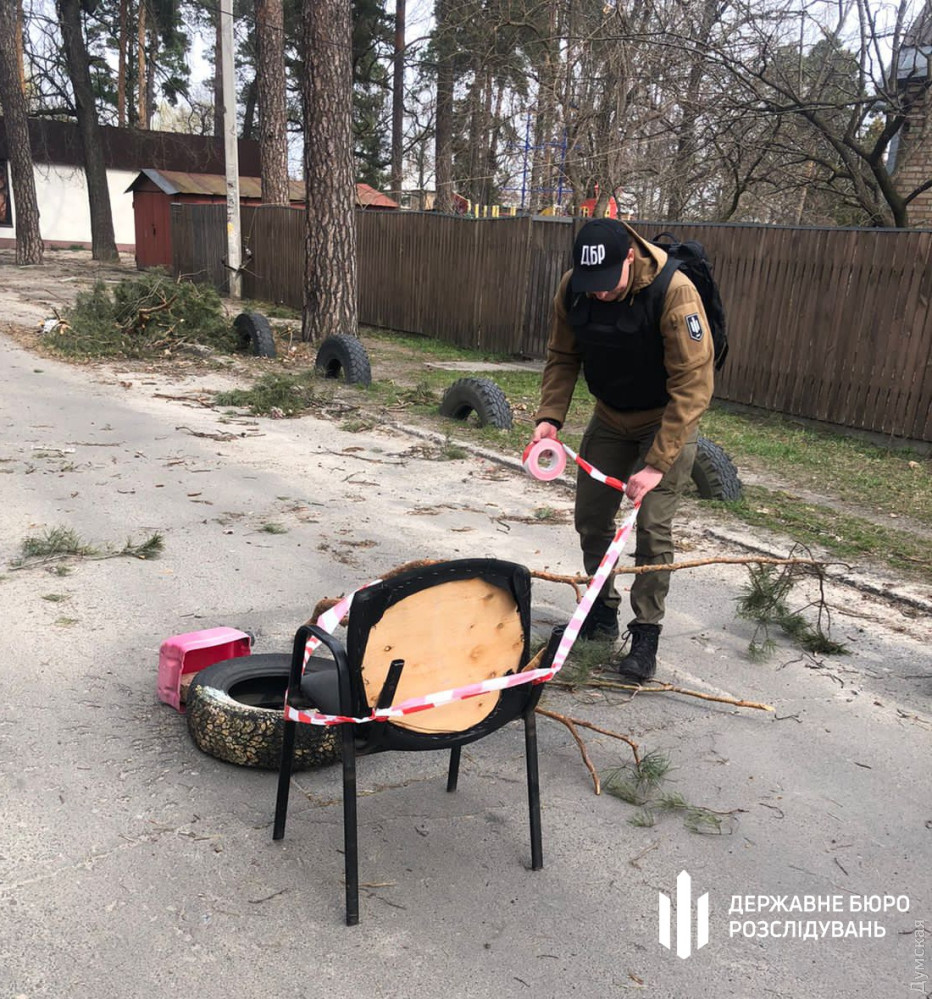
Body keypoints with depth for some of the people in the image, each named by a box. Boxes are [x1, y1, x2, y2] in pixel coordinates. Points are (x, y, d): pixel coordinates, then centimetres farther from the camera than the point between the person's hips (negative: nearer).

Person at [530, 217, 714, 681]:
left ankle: (646, 637, 4)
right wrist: (550, 416, -18)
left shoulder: (674, 293, -31)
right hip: (610, 417, 5)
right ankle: (602, 613, 27)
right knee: (590, 518, 7)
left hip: (668, 420, -5)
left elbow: (692, 386, -29)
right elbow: (563, 357, -2)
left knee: (652, 527, -11)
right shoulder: (572, 289, -15)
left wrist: (658, 464, -33)